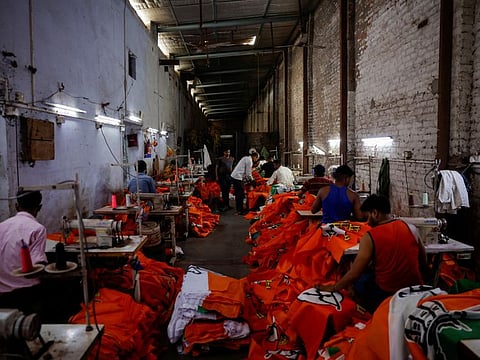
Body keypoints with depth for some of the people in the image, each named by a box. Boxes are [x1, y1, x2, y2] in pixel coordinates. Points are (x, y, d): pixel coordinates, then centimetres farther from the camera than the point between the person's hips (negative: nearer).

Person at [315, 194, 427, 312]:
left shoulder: (370, 237, -14)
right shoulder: (411, 229, -3)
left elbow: (354, 273, -12)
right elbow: (423, 265, 7)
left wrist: (333, 288, 2)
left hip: (386, 295, -4)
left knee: (358, 280, 21)